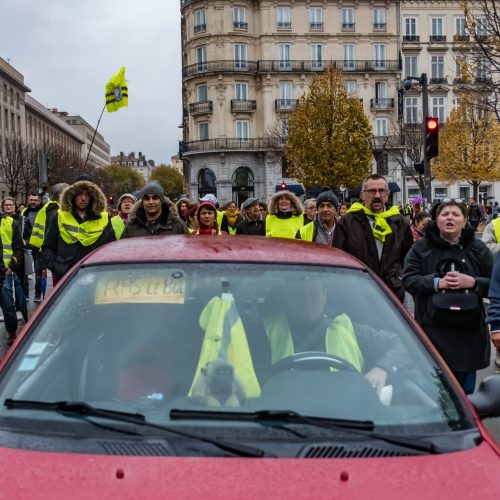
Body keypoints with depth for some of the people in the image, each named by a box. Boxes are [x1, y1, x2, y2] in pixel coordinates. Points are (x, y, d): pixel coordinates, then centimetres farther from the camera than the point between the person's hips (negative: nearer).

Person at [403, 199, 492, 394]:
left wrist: (473, 282, -13)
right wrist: (436, 283, -17)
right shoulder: (421, 247, 4)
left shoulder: (478, 248, 8)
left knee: (465, 388, 9)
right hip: (432, 329, -2)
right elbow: (408, 280, -2)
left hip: (468, 330, 2)